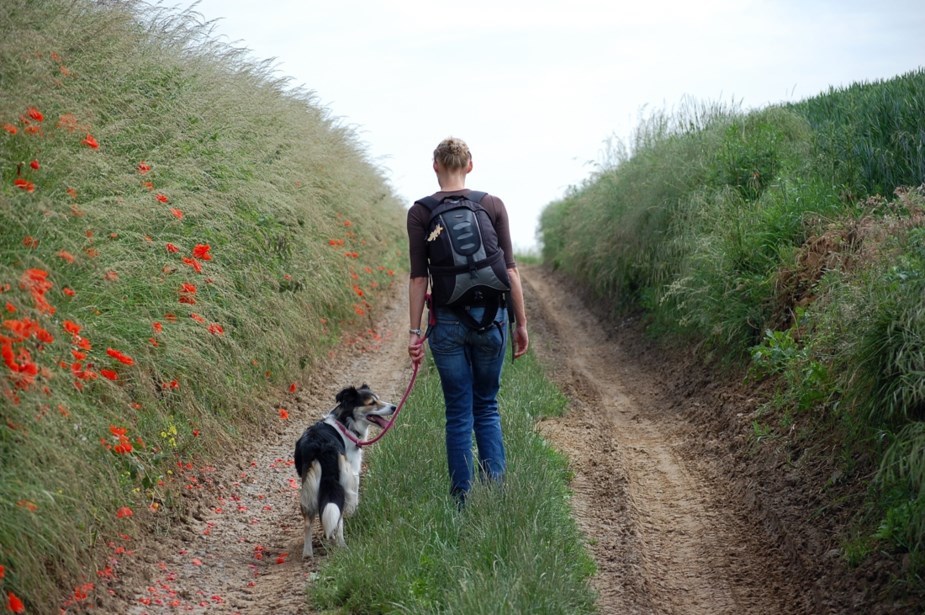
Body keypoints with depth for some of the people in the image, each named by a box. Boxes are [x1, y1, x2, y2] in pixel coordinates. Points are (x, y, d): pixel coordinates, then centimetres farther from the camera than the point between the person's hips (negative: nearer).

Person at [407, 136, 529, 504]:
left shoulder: (420, 212, -2)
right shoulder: (493, 205, 1)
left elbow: (418, 277, -5)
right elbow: (509, 269, 0)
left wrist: (415, 330, -1)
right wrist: (521, 322, 6)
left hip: (447, 320, -1)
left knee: (459, 414, 8)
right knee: (487, 406, 16)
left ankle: (463, 501, 9)